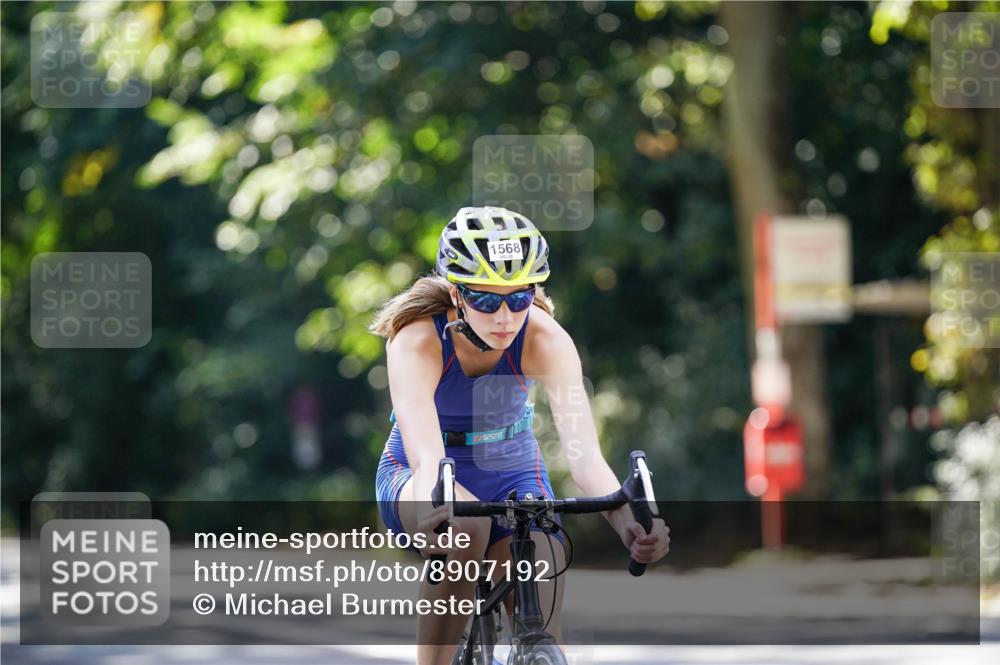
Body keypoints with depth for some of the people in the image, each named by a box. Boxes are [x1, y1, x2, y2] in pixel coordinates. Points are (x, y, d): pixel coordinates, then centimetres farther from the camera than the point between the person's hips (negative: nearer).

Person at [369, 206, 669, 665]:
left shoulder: (545, 339, -24)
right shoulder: (418, 340, -29)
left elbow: (584, 452, -34)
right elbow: (427, 457, -43)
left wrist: (626, 522, -54)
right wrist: (432, 516, -65)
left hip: (512, 474, 2)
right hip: (416, 479, -2)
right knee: (466, 524, -36)